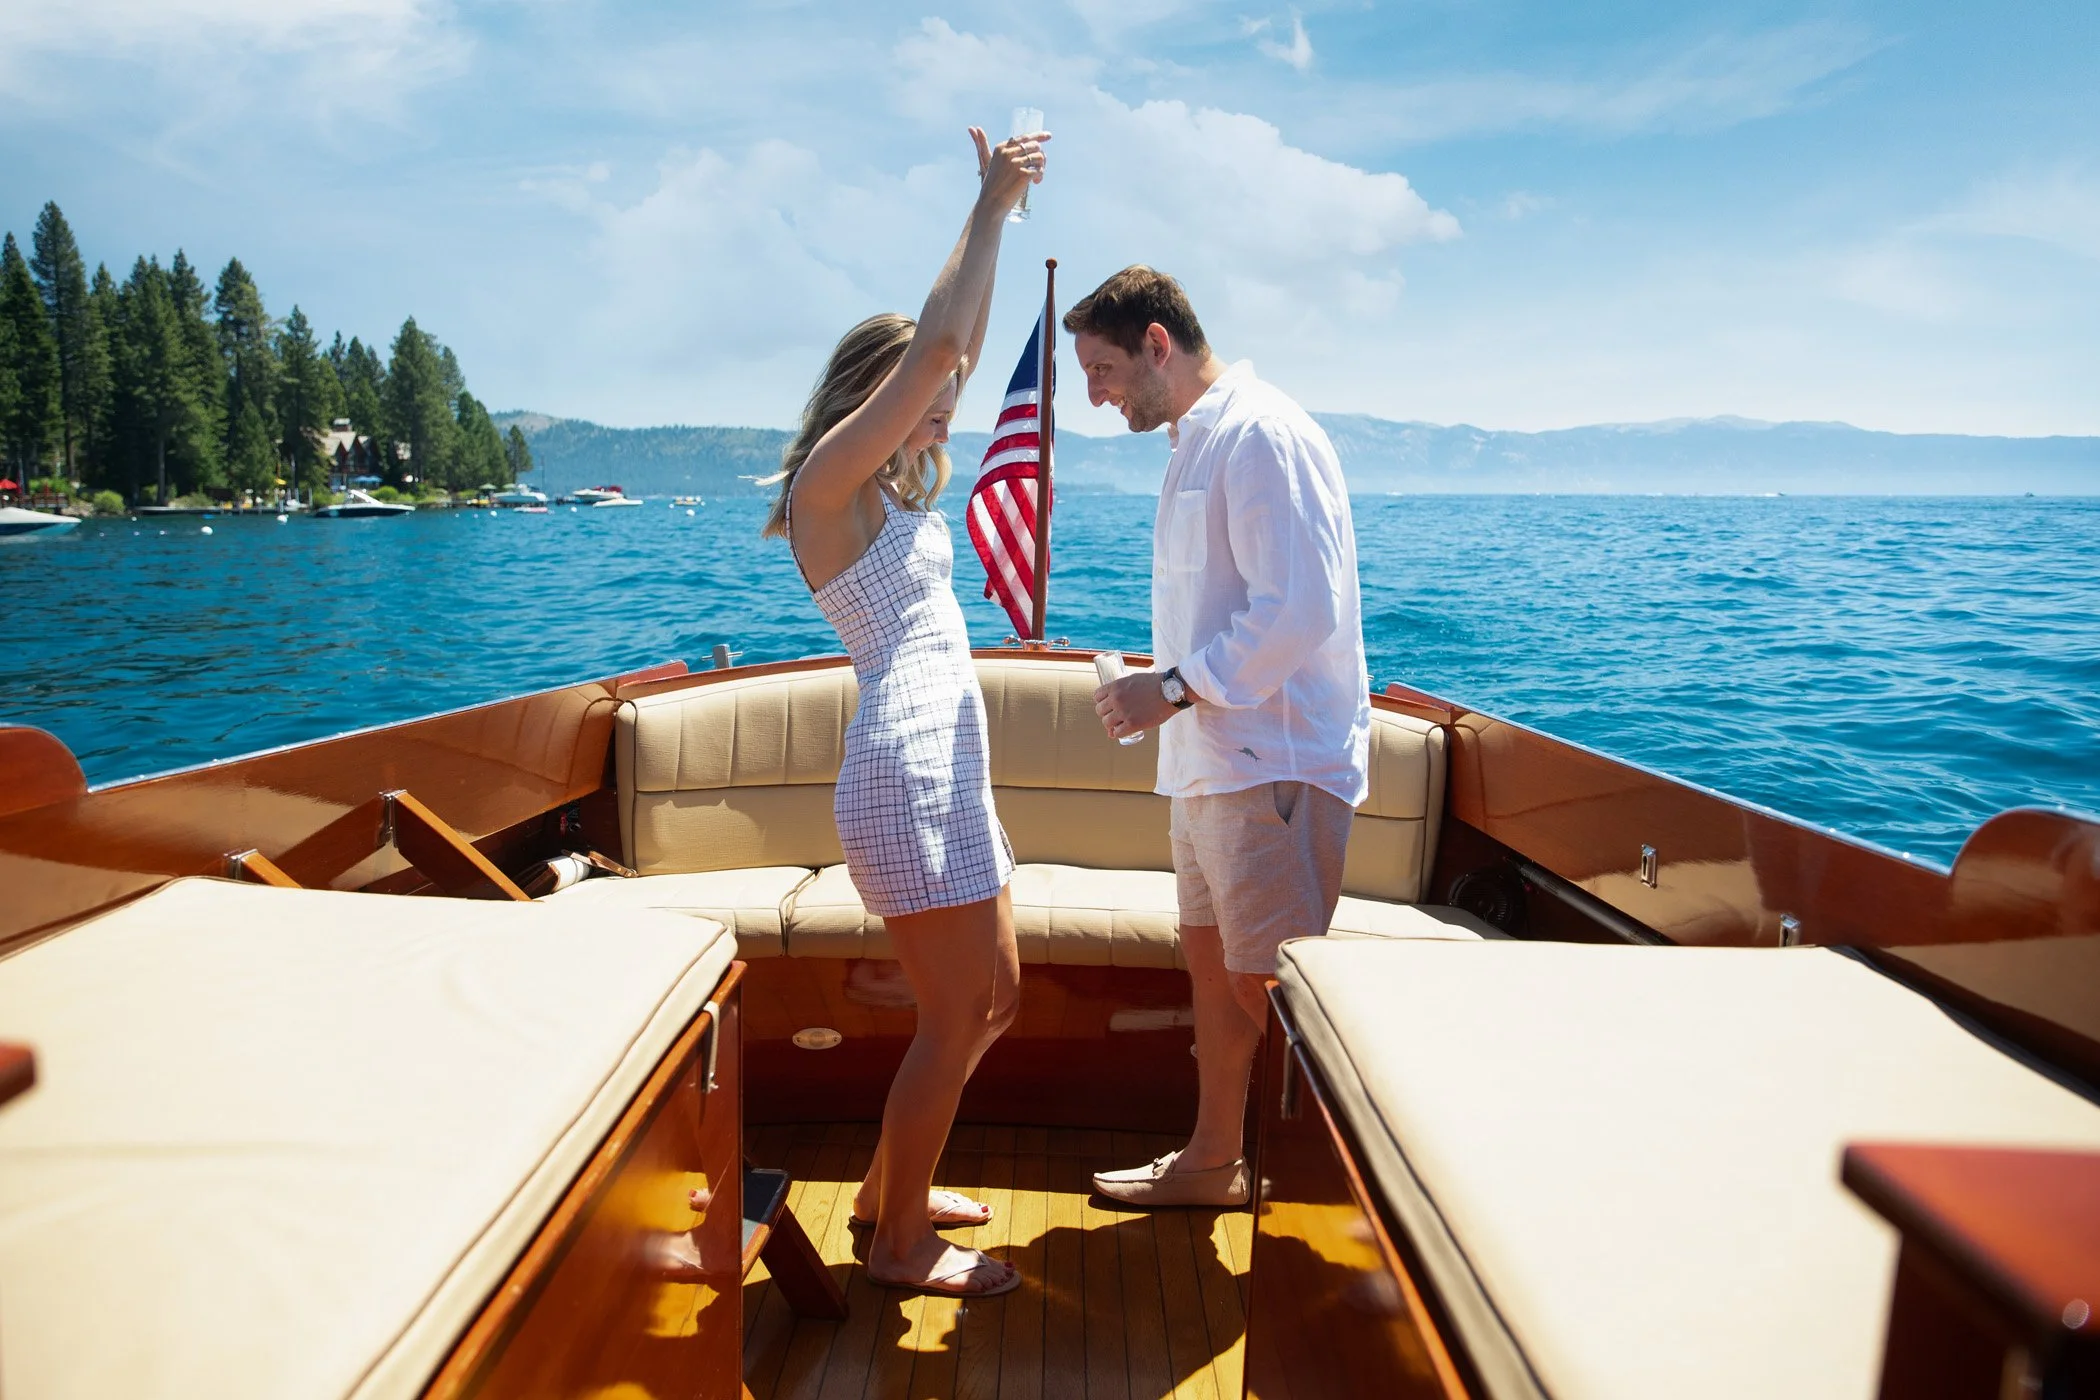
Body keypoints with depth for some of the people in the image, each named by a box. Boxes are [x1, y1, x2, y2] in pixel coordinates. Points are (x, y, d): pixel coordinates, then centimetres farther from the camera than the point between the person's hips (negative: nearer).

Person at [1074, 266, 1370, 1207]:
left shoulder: (1260, 434, -15)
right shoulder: (1198, 442, 17)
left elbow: (1300, 610, -24)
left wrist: (1174, 688, -19)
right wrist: (1169, 691, 10)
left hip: (1275, 766, -10)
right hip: (1214, 760, 10)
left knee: (1271, 992, -4)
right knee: (1209, 962, 19)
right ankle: (1211, 1160, 35)